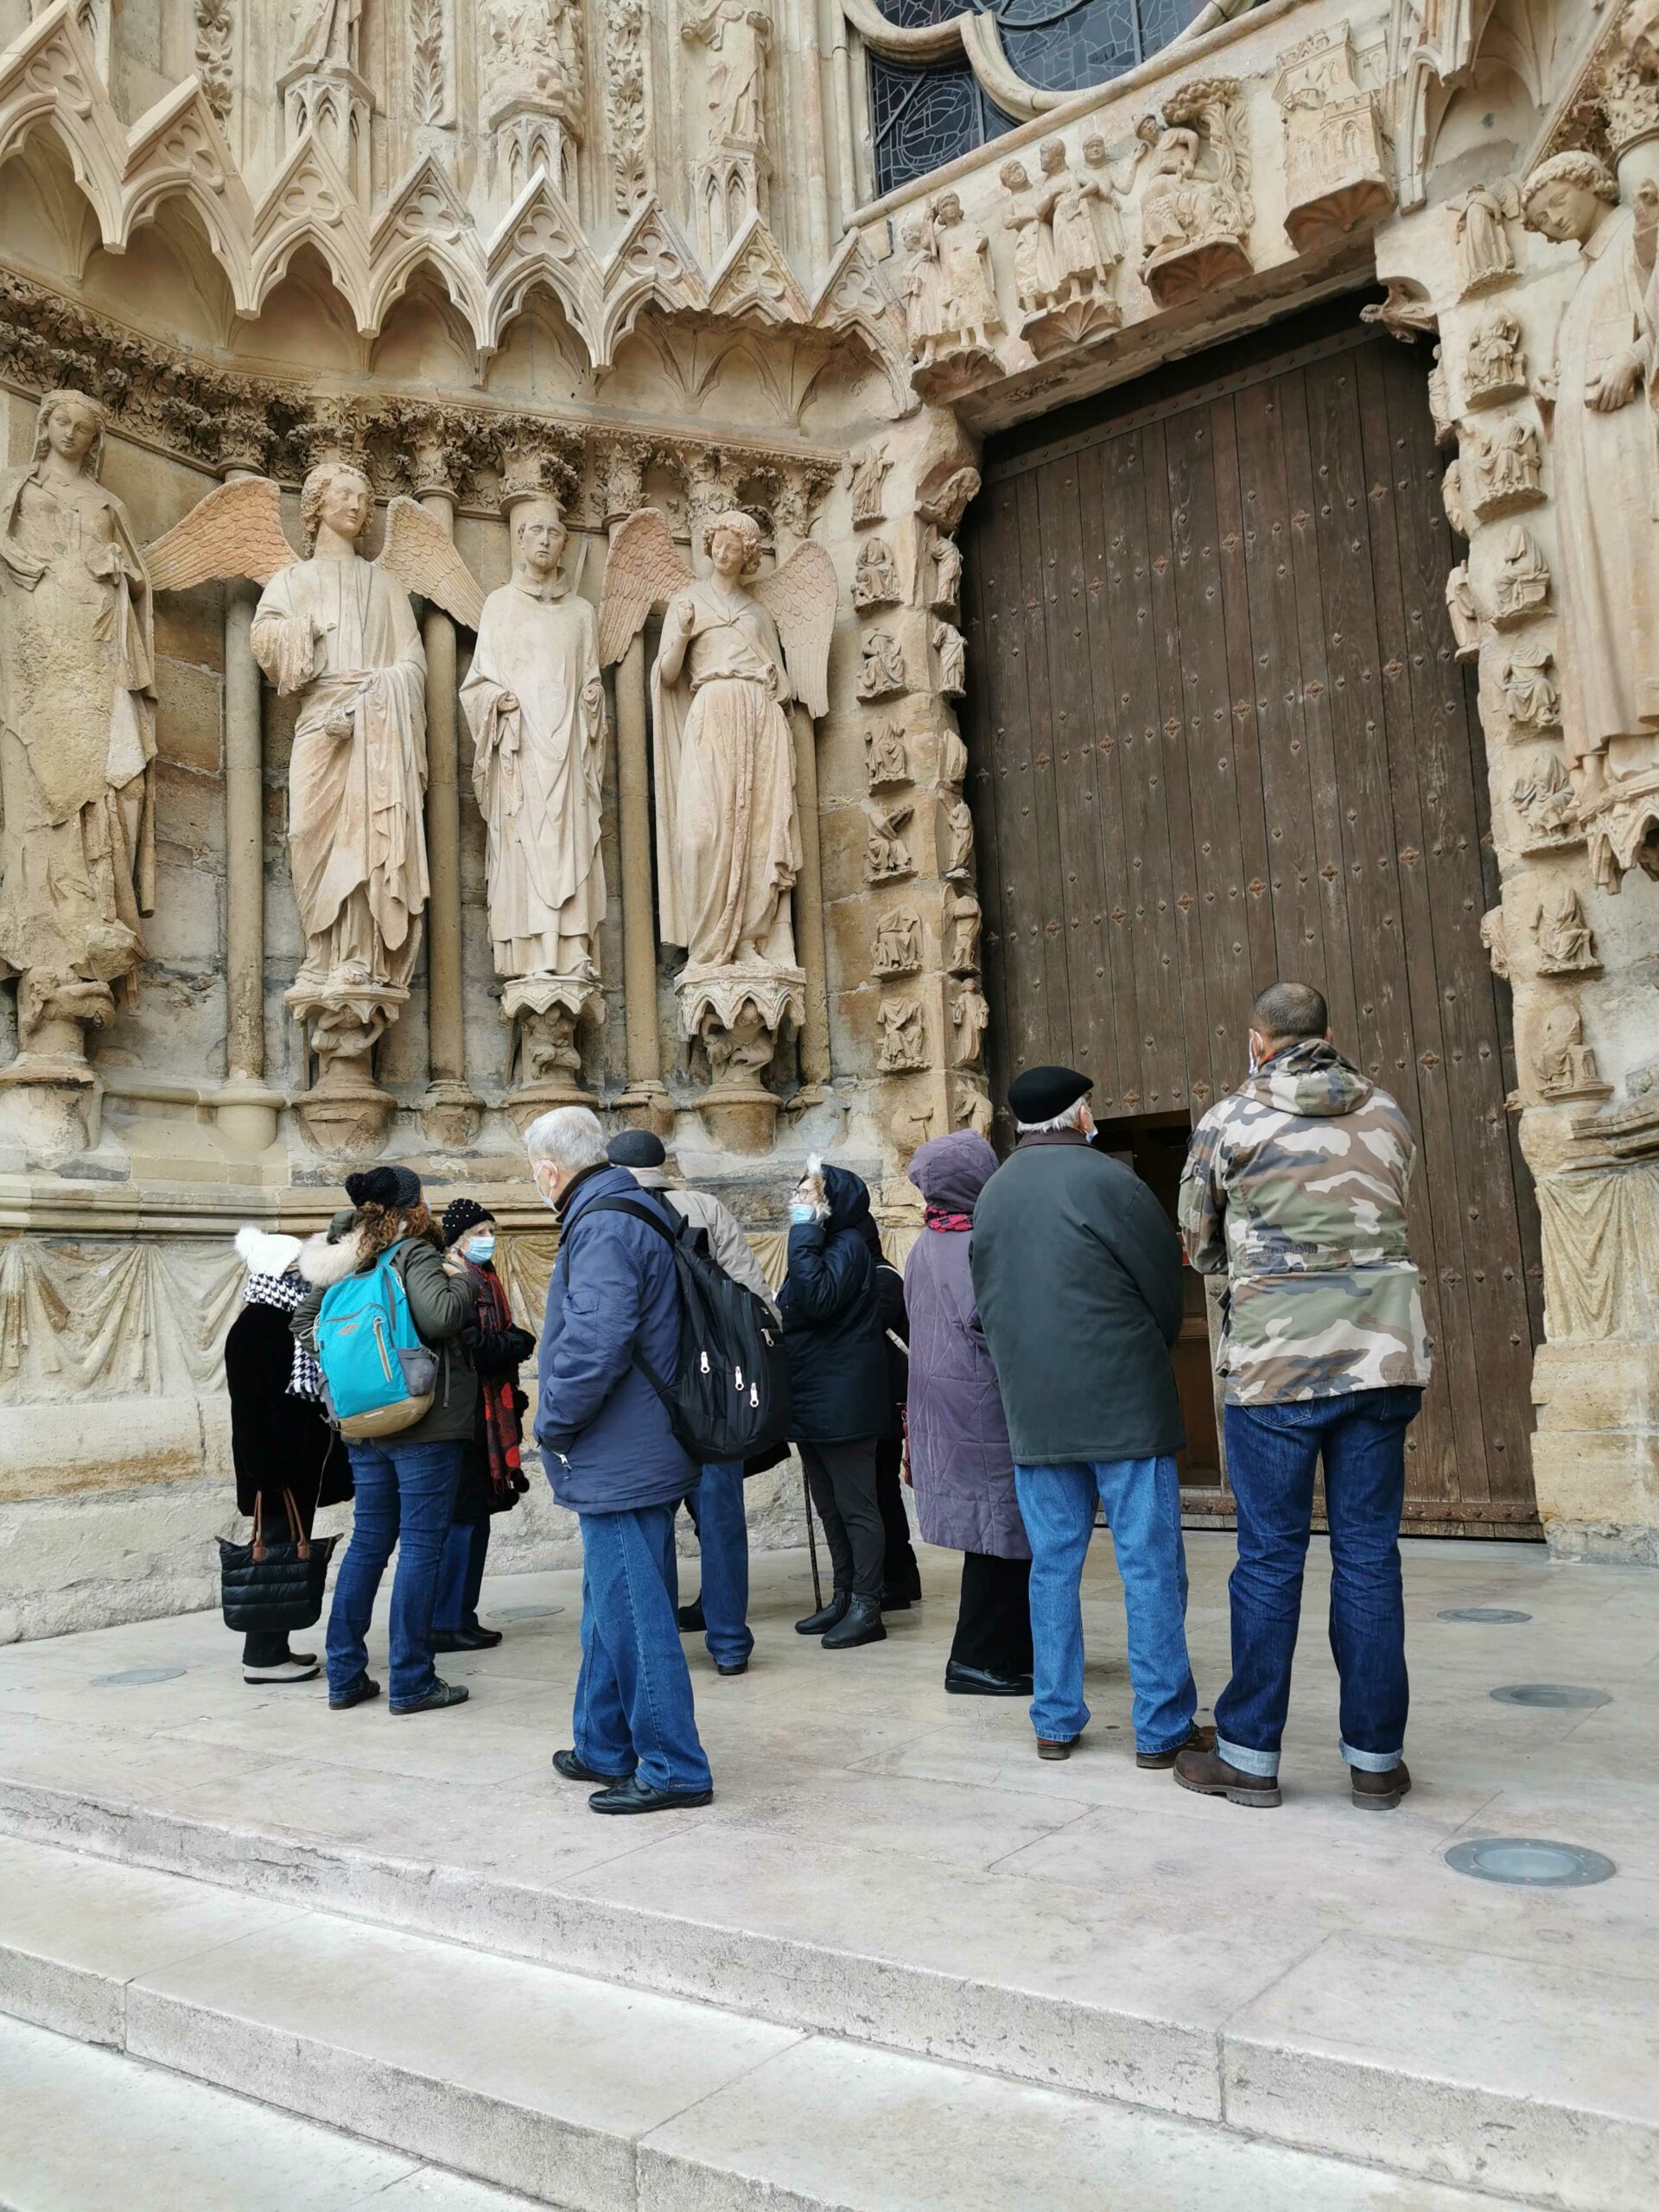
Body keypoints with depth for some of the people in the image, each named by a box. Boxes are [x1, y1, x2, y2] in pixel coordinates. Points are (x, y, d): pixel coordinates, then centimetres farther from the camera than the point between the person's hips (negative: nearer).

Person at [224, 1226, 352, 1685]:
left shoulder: (289, 1324, 14)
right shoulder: (253, 1329, -13)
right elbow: (250, 1408, -19)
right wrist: (268, 1472, -23)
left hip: (300, 1462, 9)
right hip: (277, 1464, -9)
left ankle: (274, 1647, 20)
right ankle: (263, 1657, 3)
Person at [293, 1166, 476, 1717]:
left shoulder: (345, 1261, 11)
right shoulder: (414, 1254, -11)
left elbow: (304, 1318, 15)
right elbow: (439, 1317, -25)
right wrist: (461, 1284, -9)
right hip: (424, 1424, -7)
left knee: (367, 1542, 15)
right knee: (420, 1547, -1)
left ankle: (345, 1676, 20)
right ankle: (411, 1683, 4)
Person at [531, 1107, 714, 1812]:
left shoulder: (602, 1228, -18)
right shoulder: (635, 1213, 15)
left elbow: (596, 1343, -28)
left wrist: (553, 1423, -14)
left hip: (616, 1462, -11)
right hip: (637, 1455, 11)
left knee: (632, 1613, -3)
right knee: (611, 1608, 19)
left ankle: (673, 1768, 7)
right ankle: (604, 1749, 31)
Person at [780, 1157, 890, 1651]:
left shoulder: (848, 1246, -12)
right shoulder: (817, 1245, 16)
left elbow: (816, 1299, -28)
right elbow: (792, 1313, 19)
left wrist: (803, 1232, -22)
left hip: (842, 1403, -10)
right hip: (811, 1401, 10)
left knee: (856, 1507, -2)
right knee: (830, 1507, 15)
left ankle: (866, 1609, 5)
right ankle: (843, 1598, 25)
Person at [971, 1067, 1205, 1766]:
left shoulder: (991, 1195, 7)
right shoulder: (1106, 1180, -9)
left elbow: (987, 1303, 12)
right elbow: (1165, 1285, -3)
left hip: (1032, 1410, 5)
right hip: (1122, 1401, -5)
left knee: (1053, 1564, 12)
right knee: (1150, 1565, 3)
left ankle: (1055, 1721, 18)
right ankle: (1162, 1727, 8)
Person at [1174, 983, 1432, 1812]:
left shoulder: (1229, 1120, -3)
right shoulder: (1385, 1112, 7)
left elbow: (1198, 1245, 7)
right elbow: (1389, 1221, 16)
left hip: (1276, 1362, -3)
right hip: (1382, 1353, 3)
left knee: (1269, 1557, 5)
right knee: (1369, 1556, 8)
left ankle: (1250, 1756, 14)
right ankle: (1375, 1759, 16)